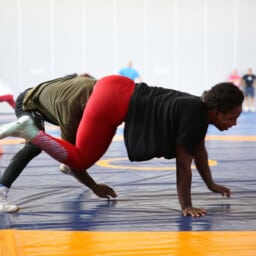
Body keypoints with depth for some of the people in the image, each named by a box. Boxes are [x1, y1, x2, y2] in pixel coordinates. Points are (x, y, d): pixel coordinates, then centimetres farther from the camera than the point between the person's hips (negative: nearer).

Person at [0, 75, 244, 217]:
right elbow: (183, 163, -18)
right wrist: (185, 206, -12)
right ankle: (28, 130, -3)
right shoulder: (193, 113, -20)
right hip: (112, 99, -9)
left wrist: (211, 184, 25)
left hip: (118, 89, 9)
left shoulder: (203, 110, 5)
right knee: (79, 161, -3)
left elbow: (199, 150, 20)